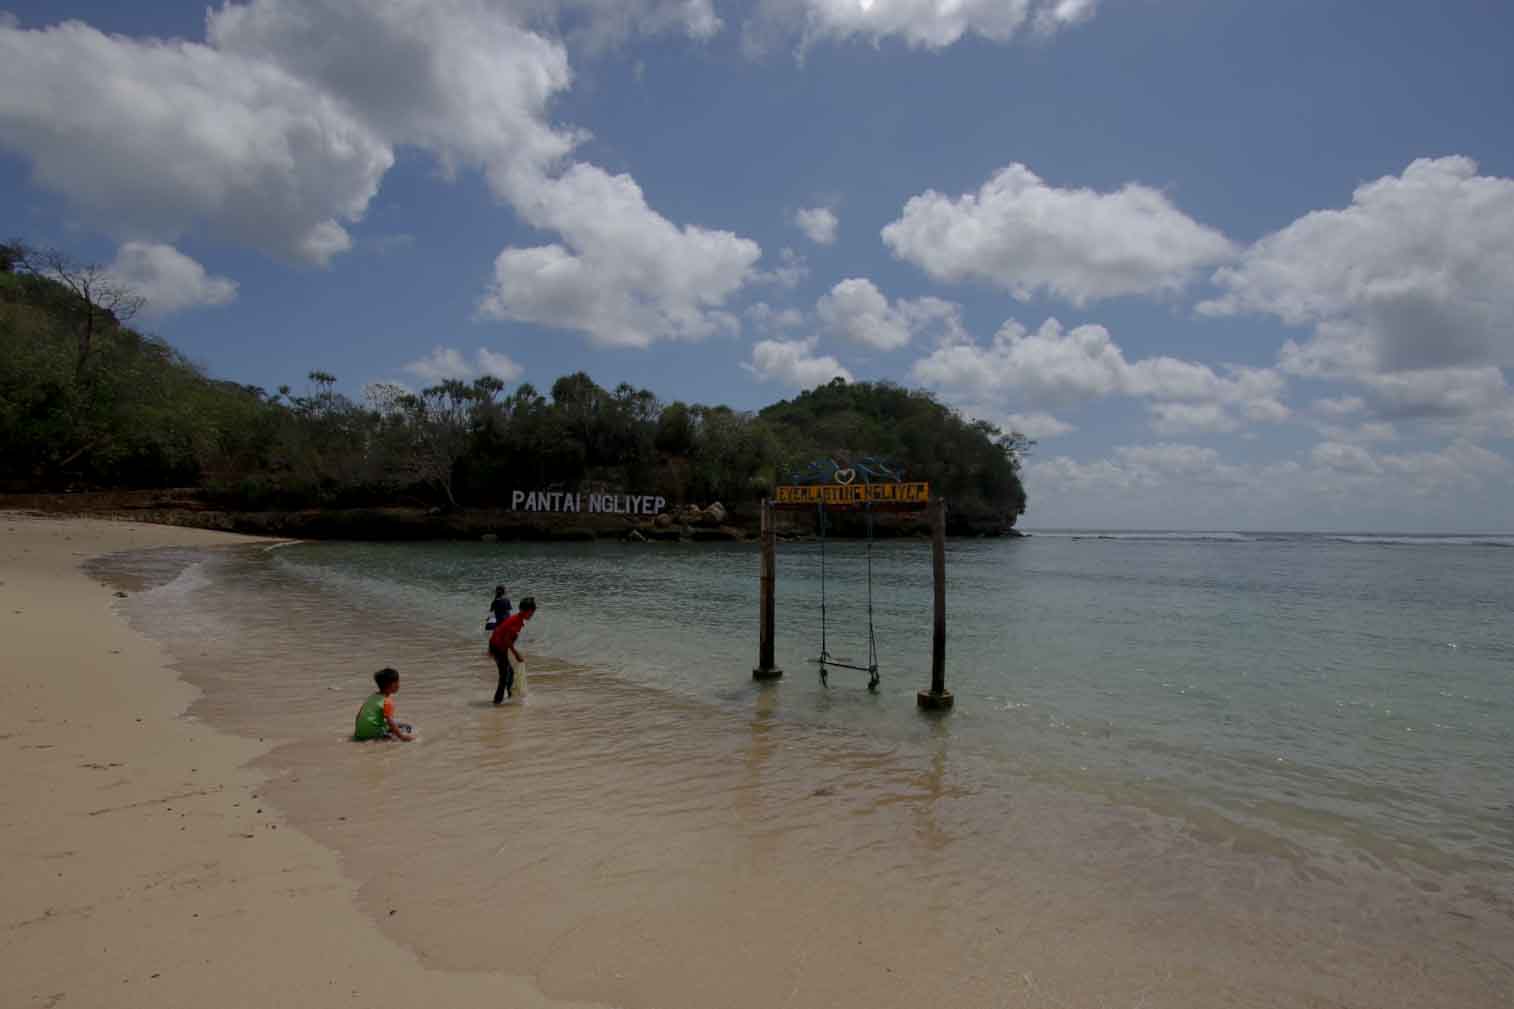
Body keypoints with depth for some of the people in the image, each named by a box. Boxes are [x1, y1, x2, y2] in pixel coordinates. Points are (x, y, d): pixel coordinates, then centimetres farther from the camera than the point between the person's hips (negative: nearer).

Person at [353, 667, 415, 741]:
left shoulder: (372, 697, 13)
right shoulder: (387, 701, -12)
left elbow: (359, 713, 20)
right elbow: (390, 721, -19)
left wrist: (358, 732, 32)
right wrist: (401, 736, -18)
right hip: (374, 733, -8)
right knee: (410, 728, -6)